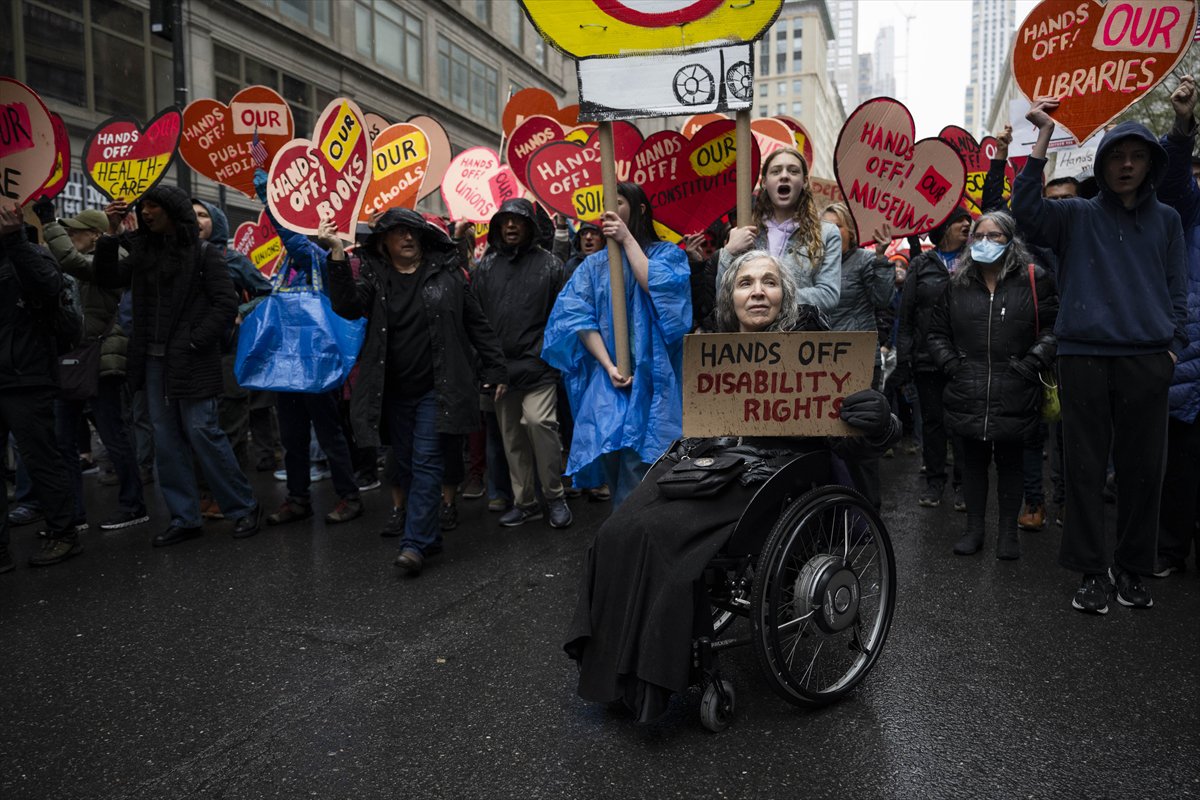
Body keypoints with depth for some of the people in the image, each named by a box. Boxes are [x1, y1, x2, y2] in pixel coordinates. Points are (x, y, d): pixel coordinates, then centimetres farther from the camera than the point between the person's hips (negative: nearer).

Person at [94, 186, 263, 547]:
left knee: (202, 432, -7)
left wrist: (195, 342, -14)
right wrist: (109, 234, 1)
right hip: (153, 360, 6)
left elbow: (226, 303, -9)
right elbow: (108, 278, 10)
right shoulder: (142, 252, 13)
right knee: (166, 439, 7)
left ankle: (245, 507, 8)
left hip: (191, 361, -6)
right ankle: (184, 518, 15)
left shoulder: (204, 253, -4)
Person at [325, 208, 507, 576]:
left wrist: (495, 369, 2)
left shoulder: (446, 272, 2)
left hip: (436, 389, -3)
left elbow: (477, 323, 5)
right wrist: (337, 253, -26)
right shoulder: (374, 276, 4)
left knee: (426, 461, -7)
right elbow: (348, 306, -16)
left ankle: (415, 543, -5)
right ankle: (429, 536, 23)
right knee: (406, 464, 10)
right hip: (393, 392, 3)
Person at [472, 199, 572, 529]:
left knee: (539, 422, -17)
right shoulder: (488, 265, 11)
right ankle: (524, 501, 22)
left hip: (537, 364, -4)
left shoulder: (548, 263, 1)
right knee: (511, 434, 9)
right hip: (501, 365, 4)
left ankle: (554, 496, 2)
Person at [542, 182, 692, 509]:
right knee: (611, 450, -5)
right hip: (607, 379, 2)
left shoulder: (667, 254, 8)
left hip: (651, 377, -2)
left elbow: (656, 287, -14)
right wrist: (608, 366, -10)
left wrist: (627, 239, -8)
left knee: (638, 459, -12)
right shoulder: (593, 264, 14)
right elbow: (579, 318, 2)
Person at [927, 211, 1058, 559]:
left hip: (1015, 395, -2)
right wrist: (951, 364, 3)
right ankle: (974, 527, 22)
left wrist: (1031, 363, -11)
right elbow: (937, 331, 15)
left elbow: (1053, 327, -1)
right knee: (973, 461, 11)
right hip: (968, 394, 2)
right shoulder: (957, 283, 10)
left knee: (1010, 462, 8)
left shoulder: (1032, 280, 1)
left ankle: (1008, 531, 20)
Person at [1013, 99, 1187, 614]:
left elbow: (1177, 291, 14)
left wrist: (1174, 347, 3)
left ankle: (1132, 569, 19)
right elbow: (1026, 208, -11)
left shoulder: (1165, 220, 15)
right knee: (1086, 467, 1)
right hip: (1083, 356, -2)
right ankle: (1093, 571, 11)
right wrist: (1045, 135, -11)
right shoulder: (1077, 216, 8)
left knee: (1142, 469, 5)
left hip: (1146, 360, 2)